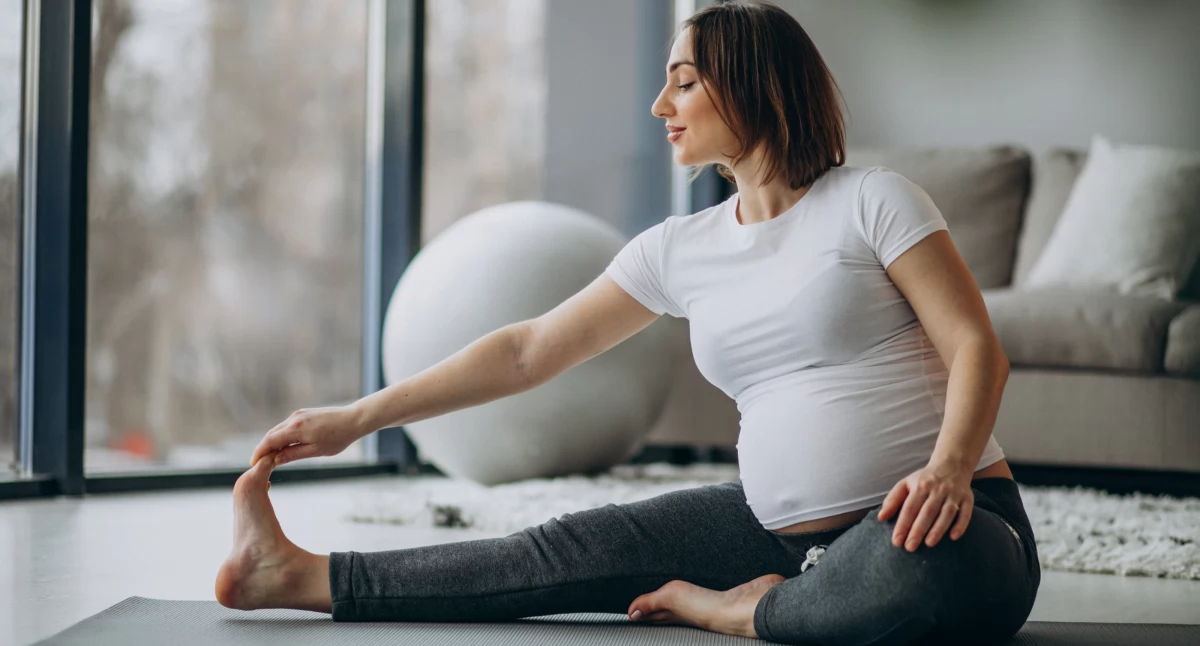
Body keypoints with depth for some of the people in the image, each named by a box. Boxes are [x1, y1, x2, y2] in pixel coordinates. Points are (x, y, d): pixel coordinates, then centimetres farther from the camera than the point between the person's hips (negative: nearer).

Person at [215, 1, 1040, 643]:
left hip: (944, 524, -5)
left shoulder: (872, 200, -6)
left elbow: (976, 346, -11)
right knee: (580, 549, -2)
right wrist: (358, 419, 11)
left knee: (922, 567, -40)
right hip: (788, 530, 5)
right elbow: (529, 350, 12)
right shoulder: (679, 249, 11)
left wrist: (948, 467, -30)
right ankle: (307, 578, 3)